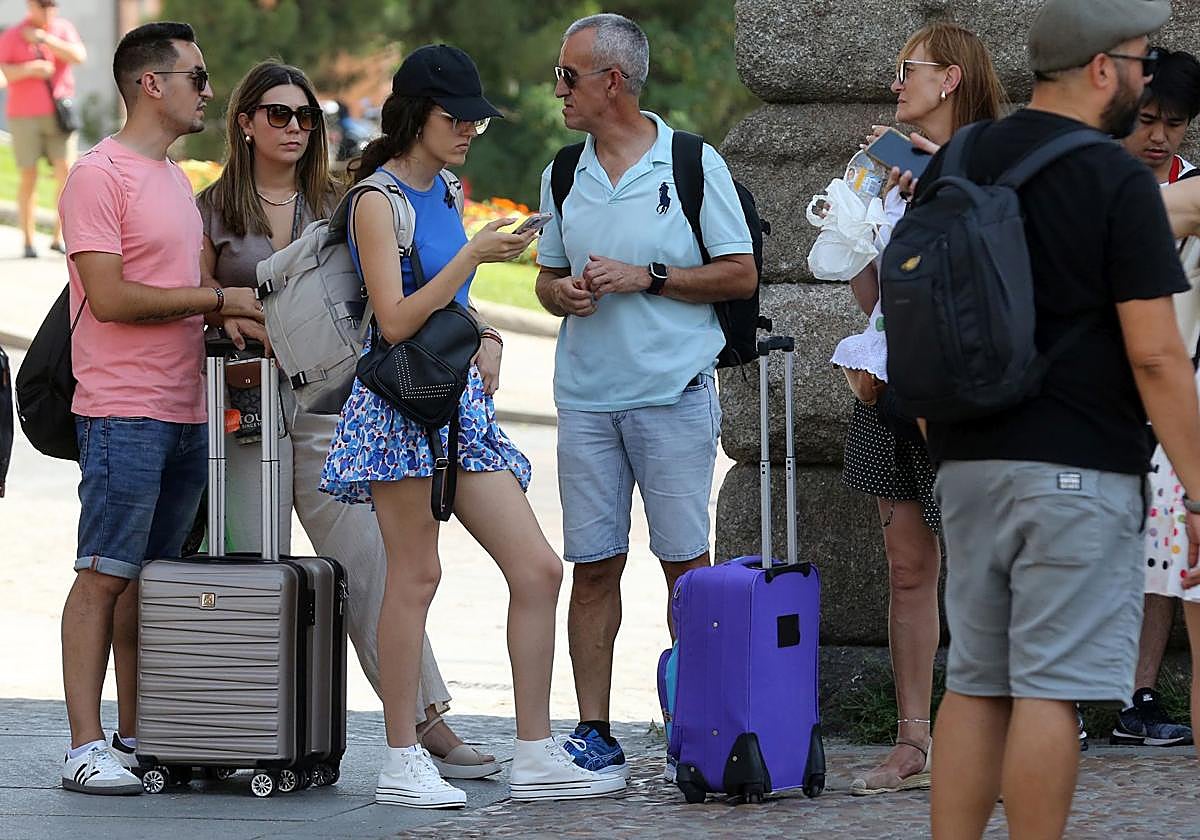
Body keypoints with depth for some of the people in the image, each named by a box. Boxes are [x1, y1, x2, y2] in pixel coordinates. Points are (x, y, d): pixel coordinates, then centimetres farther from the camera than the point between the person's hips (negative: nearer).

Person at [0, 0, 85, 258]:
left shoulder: (63, 29, 8)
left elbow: (79, 56, -9)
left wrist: (45, 39, -15)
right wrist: (29, 69, -24)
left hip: (58, 113, 1)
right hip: (24, 117, -1)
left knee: (66, 170, -11)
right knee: (29, 178, 1)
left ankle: (60, 237, -5)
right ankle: (28, 242, 10)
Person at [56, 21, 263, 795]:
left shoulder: (174, 179, 19)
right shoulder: (100, 175, -10)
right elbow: (111, 298, -17)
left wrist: (229, 324, 8)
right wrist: (220, 300, -12)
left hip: (185, 414, 8)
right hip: (124, 412, -8)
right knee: (105, 577, -8)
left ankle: (135, 737, 14)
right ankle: (86, 750, -7)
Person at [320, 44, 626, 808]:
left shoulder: (443, 192, 16)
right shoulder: (378, 200, -8)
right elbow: (396, 320, -17)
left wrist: (486, 340, 8)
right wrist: (474, 254, -20)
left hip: (461, 400, 8)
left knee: (539, 570, 1)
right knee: (417, 573, -7)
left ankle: (537, 758, 4)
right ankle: (403, 763, -1)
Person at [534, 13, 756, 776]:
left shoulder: (693, 165, -3)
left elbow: (741, 276, -3)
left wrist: (646, 277, -12)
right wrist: (562, 293, -3)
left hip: (674, 392, -4)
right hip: (586, 394, 4)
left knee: (686, 564, -2)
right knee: (593, 565, 2)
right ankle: (594, 734, 5)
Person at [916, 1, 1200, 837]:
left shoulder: (949, 168, 10)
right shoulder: (1117, 180, -10)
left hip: (970, 463, 7)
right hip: (1079, 469, -6)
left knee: (976, 682, 12)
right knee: (1051, 688, -4)